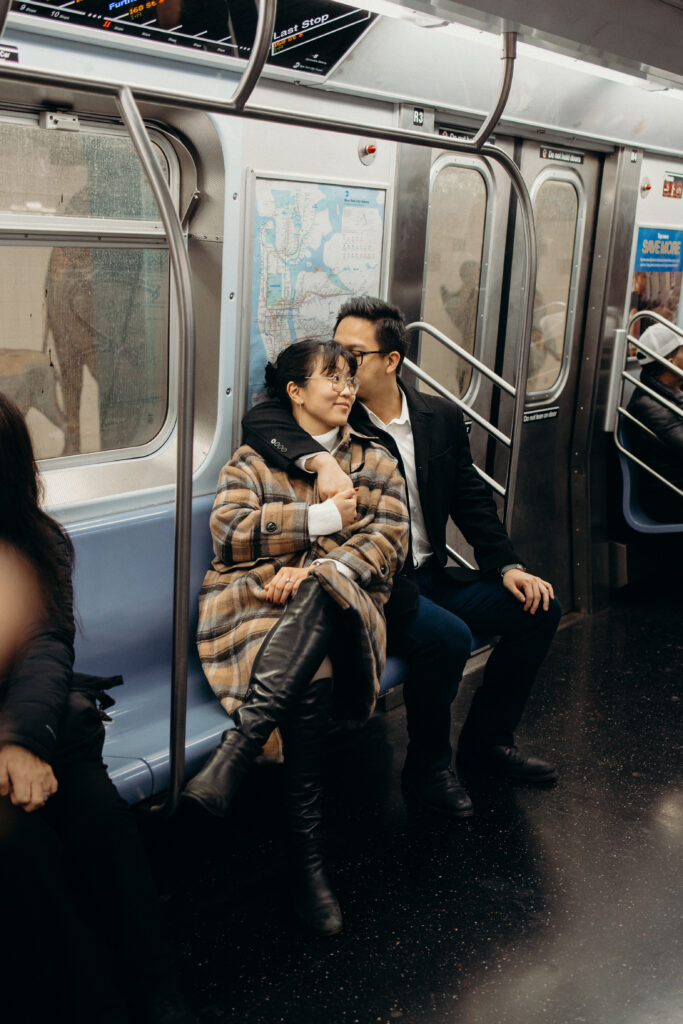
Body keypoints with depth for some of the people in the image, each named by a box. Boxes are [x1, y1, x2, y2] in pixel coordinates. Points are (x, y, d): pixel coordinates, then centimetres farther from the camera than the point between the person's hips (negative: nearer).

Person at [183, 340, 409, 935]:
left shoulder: (375, 462, 24)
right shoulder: (253, 458, 20)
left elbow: (387, 541, 6)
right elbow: (229, 533, 2)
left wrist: (317, 571, -13)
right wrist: (322, 518, -4)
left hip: (342, 603, 1)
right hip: (252, 596, -1)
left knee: (317, 599, -40)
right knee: (310, 674, -37)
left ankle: (233, 755, -45)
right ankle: (308, 859, -36)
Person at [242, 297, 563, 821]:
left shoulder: (442, 418, 7)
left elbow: (472, 500, 10)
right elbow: (260, 418, -23)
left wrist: (508, 566, -2)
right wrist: (322, 459, -39)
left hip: (429, 576, 6)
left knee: (539, 608, -2)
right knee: (447, 637, -30)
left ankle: (486, 738, 15)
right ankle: (428, 768, -4)